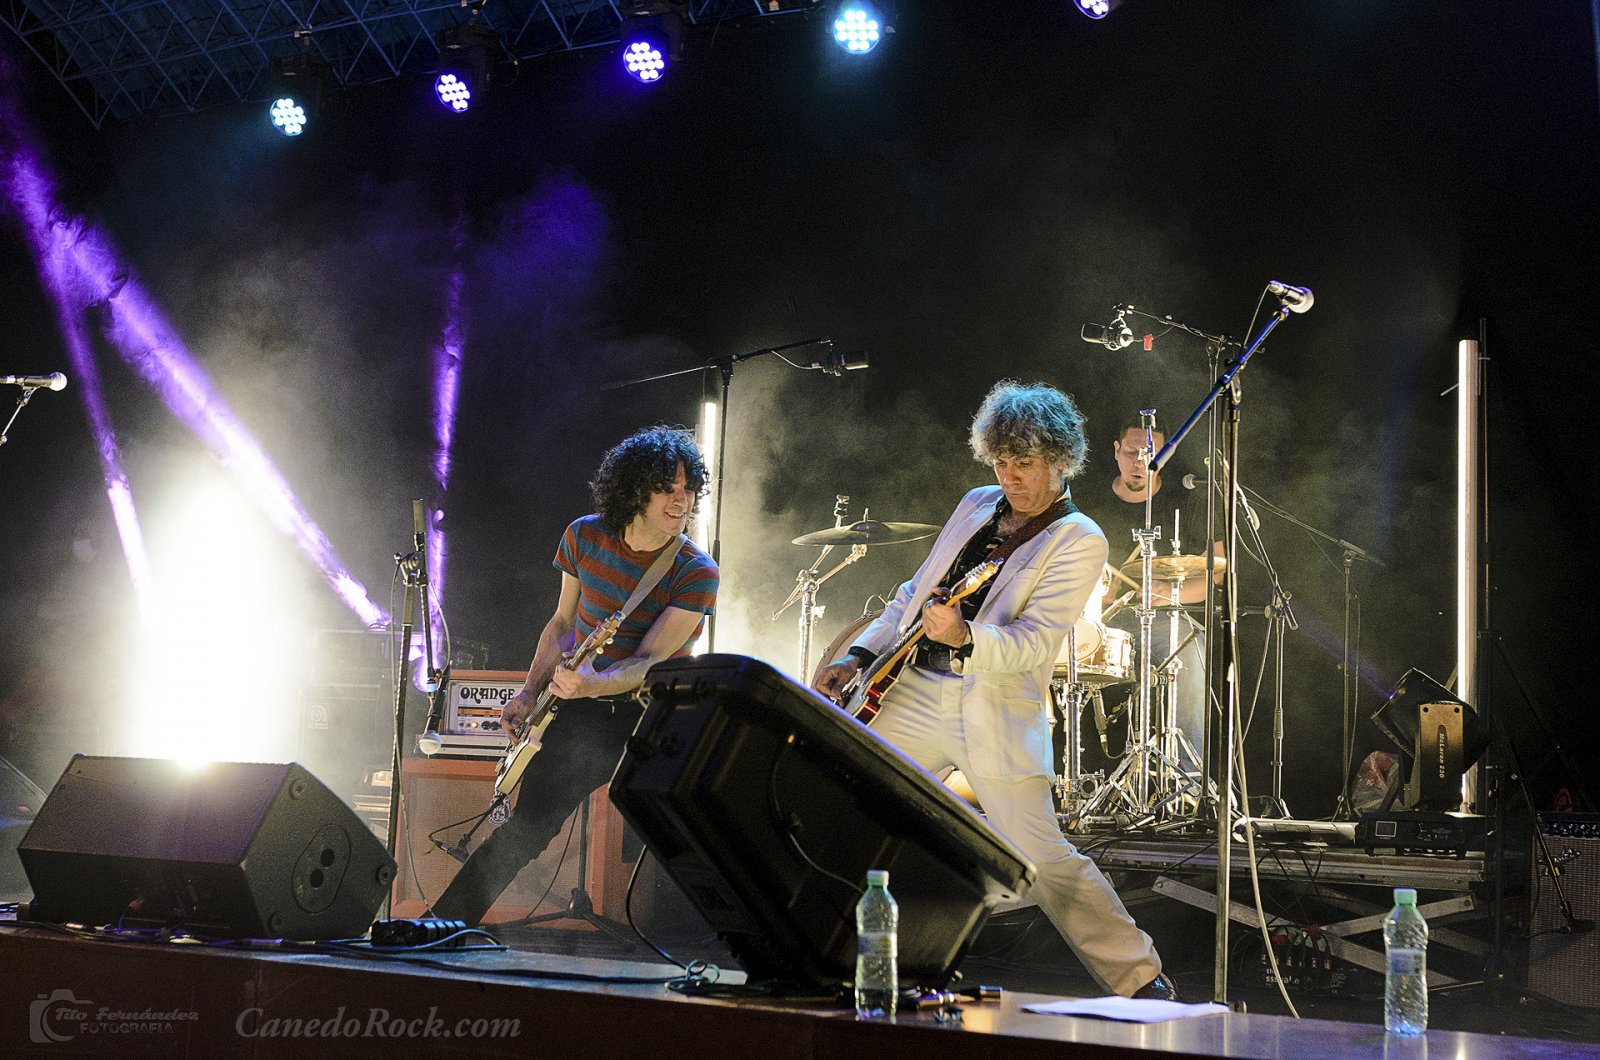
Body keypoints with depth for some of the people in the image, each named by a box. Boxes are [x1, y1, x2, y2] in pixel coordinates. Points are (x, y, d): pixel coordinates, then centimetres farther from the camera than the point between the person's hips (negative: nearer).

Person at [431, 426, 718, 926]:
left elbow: (649, 661, -21)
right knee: (525, 828, -2)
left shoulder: (695, 574, -15)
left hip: (651, 713, -2)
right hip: (581, 708, 2)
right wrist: (529, 692, 4)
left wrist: (594, 685, -39)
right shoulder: (585, 536, -2)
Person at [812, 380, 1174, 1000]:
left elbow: (1035, 642, -15)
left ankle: (1141, 982, 2)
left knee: (1042, 858, -11)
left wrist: (964, 637, -33)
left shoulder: (1079, 541, -4)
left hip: (997, 712, -6)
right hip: (916, 694, 6)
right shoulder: (977, 506, 16)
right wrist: (859, 657, 13)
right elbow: (915, 593, 22)